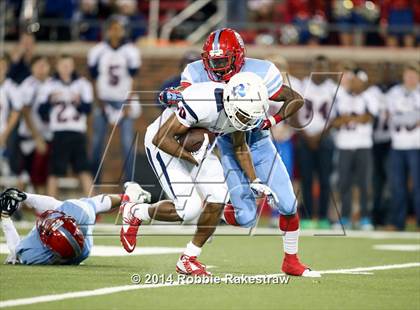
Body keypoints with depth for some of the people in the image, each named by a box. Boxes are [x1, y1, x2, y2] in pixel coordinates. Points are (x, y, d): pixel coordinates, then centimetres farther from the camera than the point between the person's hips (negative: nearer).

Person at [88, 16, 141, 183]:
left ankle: (130, 180, -2)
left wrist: (129, 105, -5)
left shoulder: (130, 51, -3)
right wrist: (101, 104, -1)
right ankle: (94, 180, 14)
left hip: (124, 102, -1)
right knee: (97, 142, 3)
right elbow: (96, 80, 4)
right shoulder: (98, 52, -1)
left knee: (128, 143, -6)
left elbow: (132, 81, 0)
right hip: (104, 101, 1)